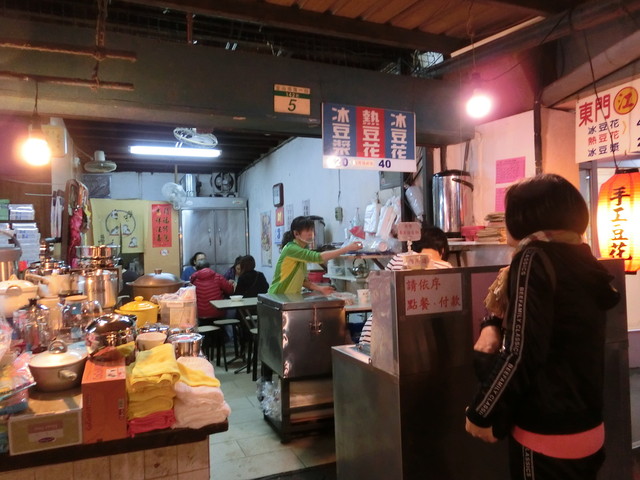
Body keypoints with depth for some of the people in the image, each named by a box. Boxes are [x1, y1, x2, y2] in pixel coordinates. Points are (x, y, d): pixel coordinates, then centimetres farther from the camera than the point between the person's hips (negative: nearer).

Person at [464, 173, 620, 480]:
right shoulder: (582, 260, 7)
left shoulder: (534, 258, -17)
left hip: (548, 435, -8)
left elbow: (521, 353, -23)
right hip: (588, 429, 8)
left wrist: (482, 413, -12)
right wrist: (492, 326, 4)